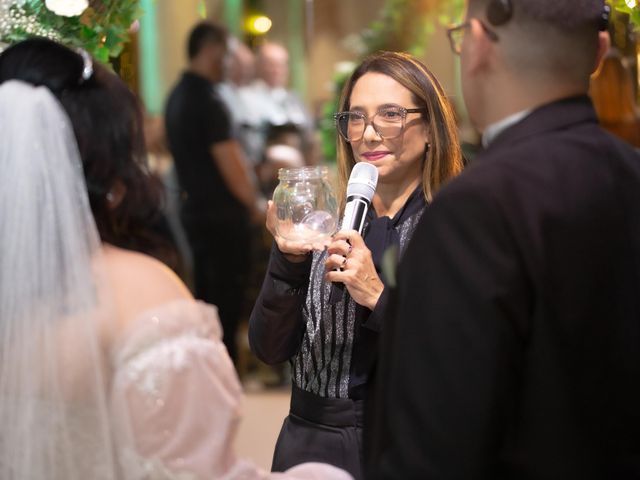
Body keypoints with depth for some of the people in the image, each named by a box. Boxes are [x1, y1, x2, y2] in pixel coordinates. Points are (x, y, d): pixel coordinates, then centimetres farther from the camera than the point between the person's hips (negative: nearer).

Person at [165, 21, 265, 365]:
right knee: (227, 306, -2)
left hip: (194, 211, 9)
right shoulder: (207, 101, -18)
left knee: (206, 301, 15)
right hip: (223, 216, -9)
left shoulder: (178, 96, 10)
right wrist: (256, 204, -3)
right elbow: (229, 166, -18)